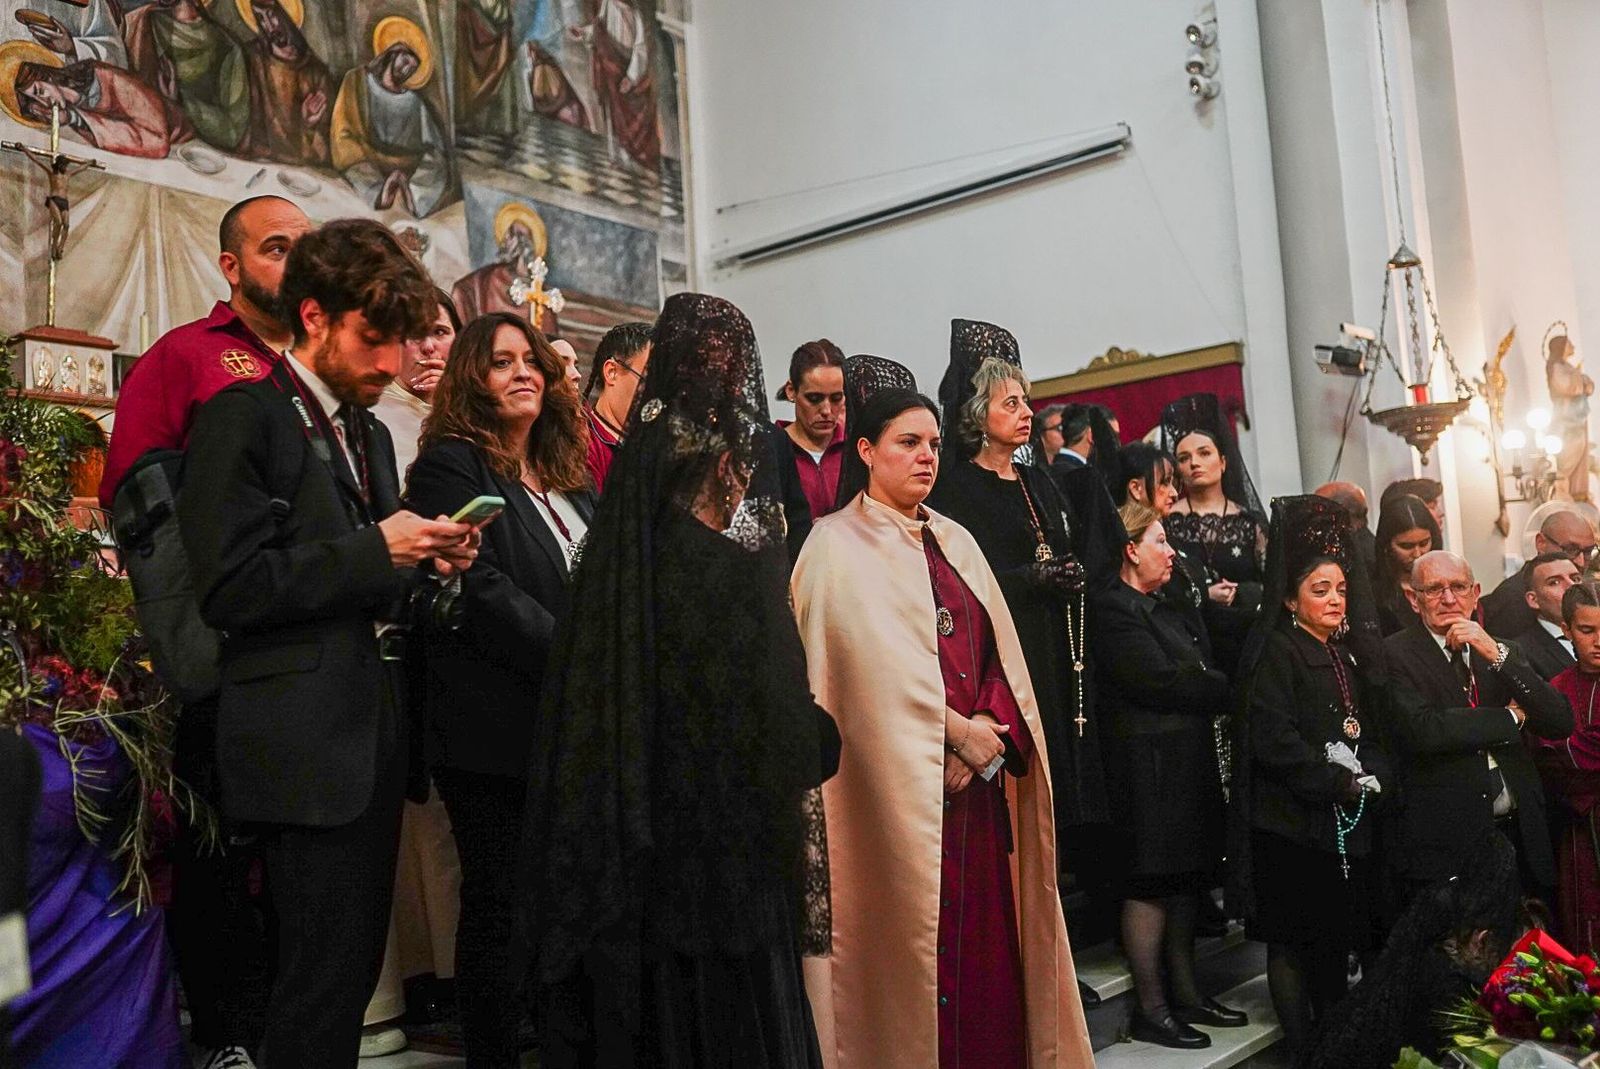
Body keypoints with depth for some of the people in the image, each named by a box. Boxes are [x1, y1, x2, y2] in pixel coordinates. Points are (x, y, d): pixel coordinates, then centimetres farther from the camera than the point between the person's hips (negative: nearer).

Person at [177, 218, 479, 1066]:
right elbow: (228, 588, -16)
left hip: (376, 734, 8)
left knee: (355, 969, 14)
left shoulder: (370, 433, 18)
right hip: (307, 746, -8)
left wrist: (425, 560, 3)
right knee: (322, 979, -3)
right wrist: (374, 551, -16)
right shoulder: (245, 418, -7)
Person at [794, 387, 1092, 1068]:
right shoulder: (839, 545, -2)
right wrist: (958, 732, -10)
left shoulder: (955, 542, 17)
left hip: (980, 779, 6)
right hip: (903, 780, -6)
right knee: (921, 943, -4)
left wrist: (991, 728, -7)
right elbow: (877, 661, -12)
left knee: (991, 933, 4)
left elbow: (999, 649, 10)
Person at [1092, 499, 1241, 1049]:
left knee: (1184, 878, 13)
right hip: (1150, 763, -9)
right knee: (1151, 883, -3)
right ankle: (1150, 1008, 5)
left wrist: (1200, 686, -7)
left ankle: (1185, 992, 23)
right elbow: (1161, 680, -18)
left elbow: (1205, 669, 14)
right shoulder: (1113, 611, -12)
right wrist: (1218, 688, -6)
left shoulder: (1168, 611, 19)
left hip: (1189, 763, 9)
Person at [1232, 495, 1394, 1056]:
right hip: (1293, 820, -7)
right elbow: (1273, 740, -17)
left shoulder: (1349, 654, 16)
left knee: (1336, 937, 13)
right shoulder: (1276, 652, -8)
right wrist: (1341, 784, -14)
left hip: (1348, 820, 7)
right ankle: (1306, 1050, 7)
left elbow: (1373, 731, 16)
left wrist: (1374, 780, -3)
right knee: (1293, 940, 0)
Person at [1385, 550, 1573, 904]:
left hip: (1520, 833, 5)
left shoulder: (1504, 654, 11)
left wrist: (1497, 656, -11)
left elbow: (1561, 724, 0)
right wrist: (1511, 717, -5)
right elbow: (1421, 731, -20)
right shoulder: (1395, 653, -6)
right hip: (1446, 844, -5)